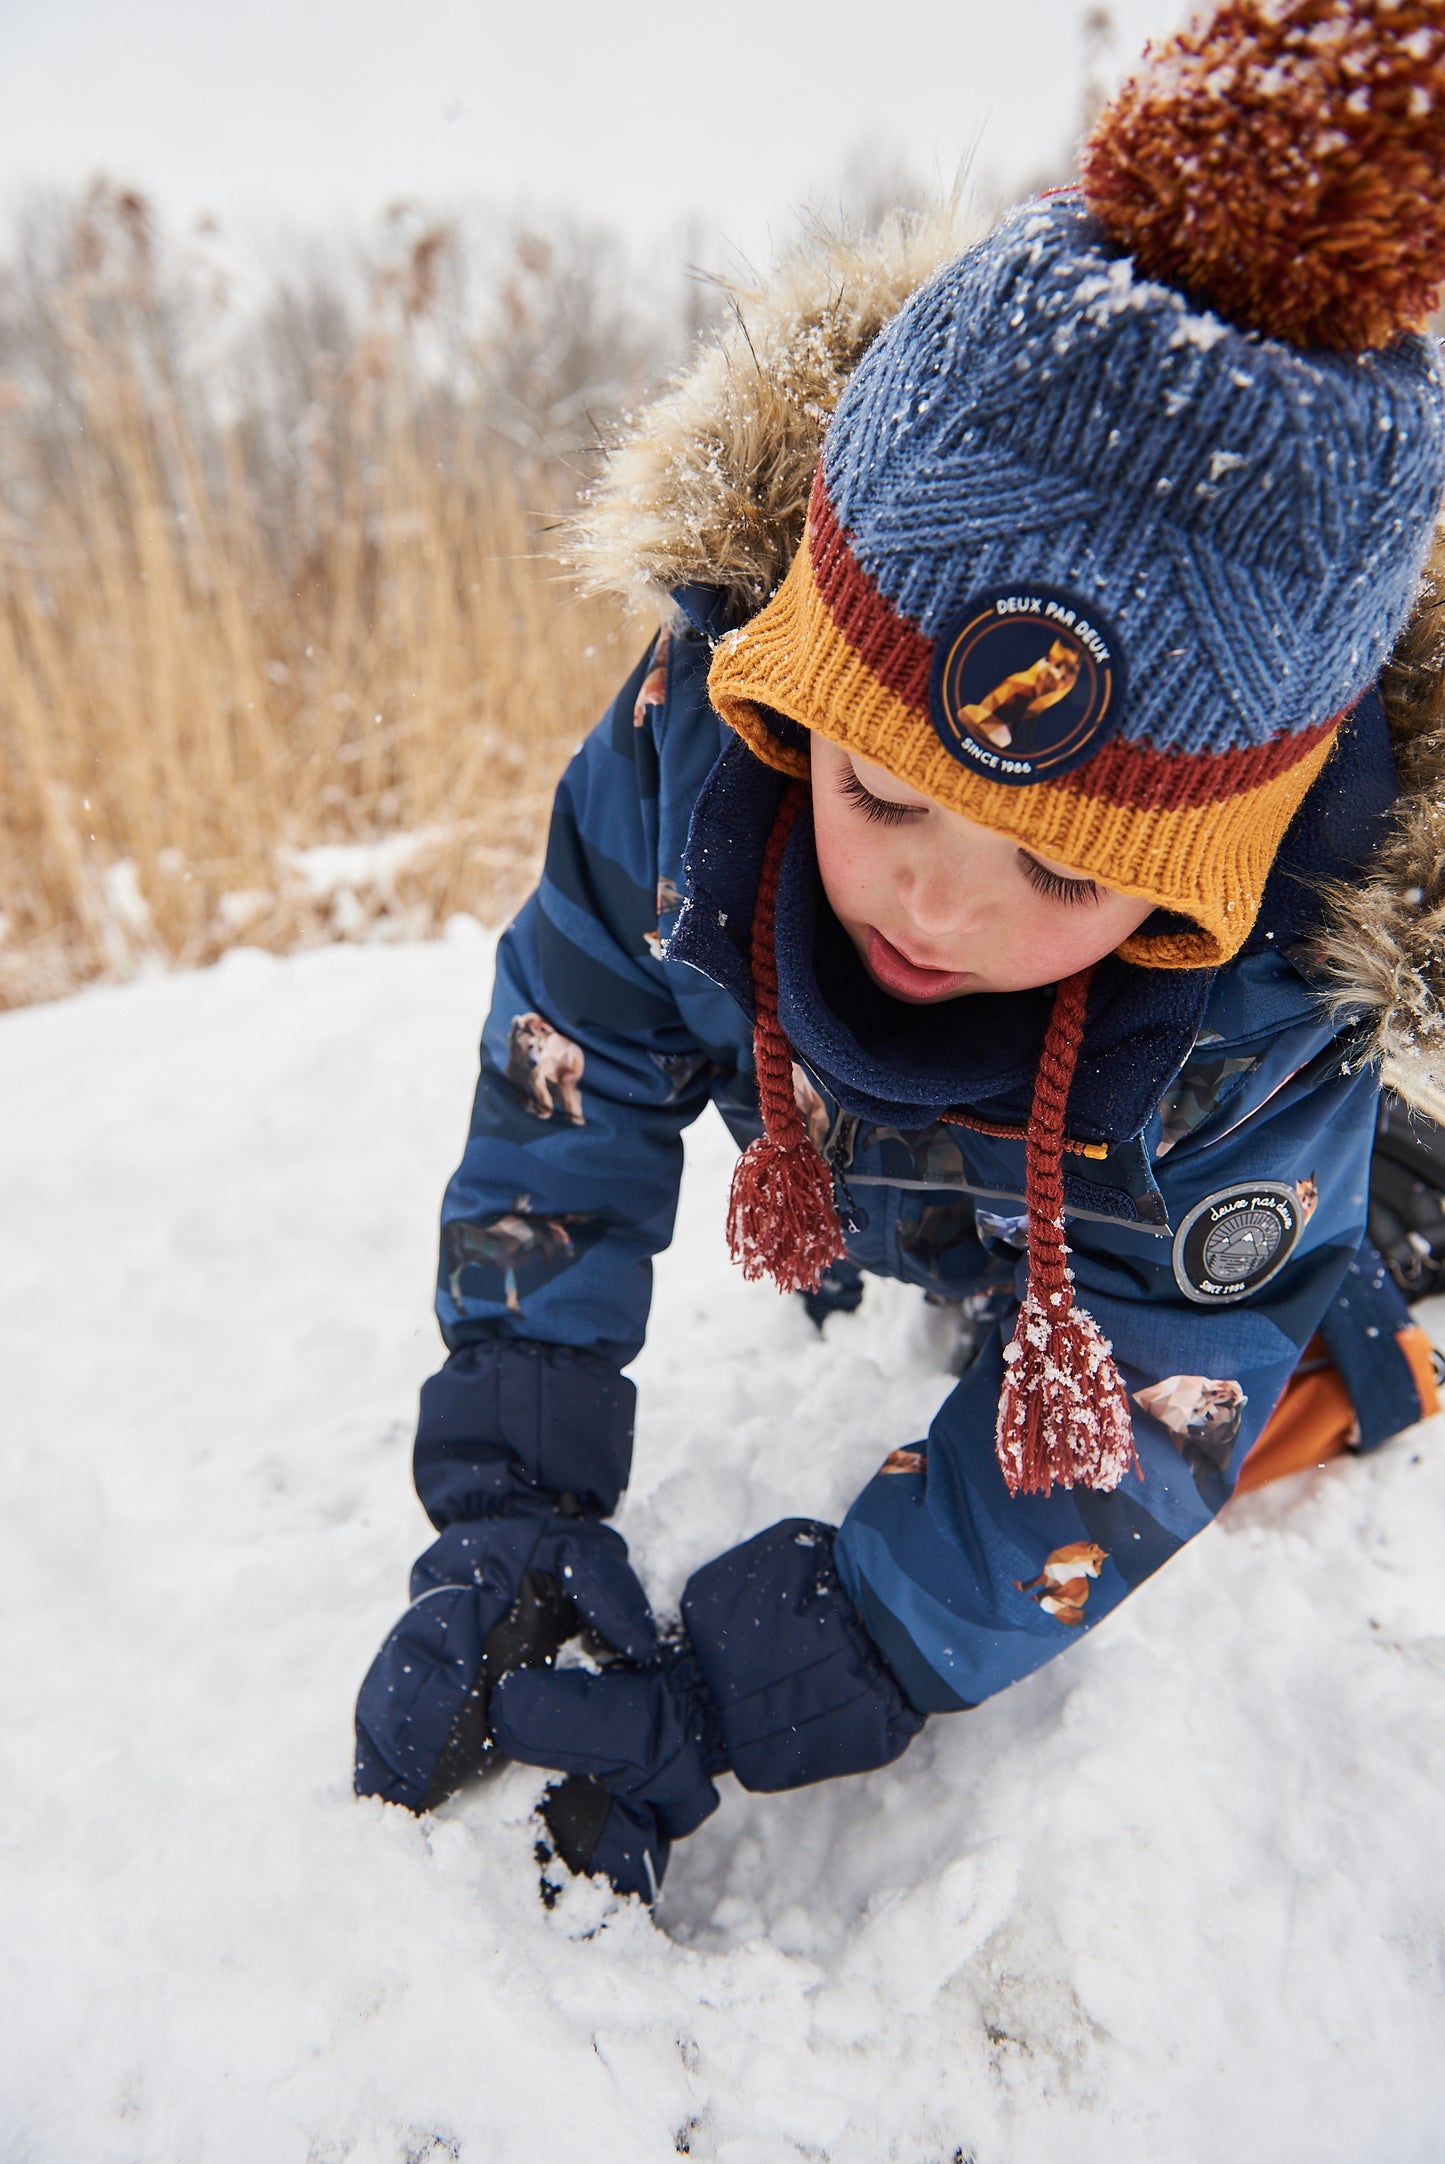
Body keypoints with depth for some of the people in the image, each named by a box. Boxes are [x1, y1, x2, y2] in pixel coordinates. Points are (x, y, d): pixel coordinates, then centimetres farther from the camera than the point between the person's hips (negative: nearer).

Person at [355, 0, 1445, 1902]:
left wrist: (755, 1684, -37)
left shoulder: (1274, 1001, -41)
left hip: (1164, 1234, -2)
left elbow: (1135, 1412, -34)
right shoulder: (704, 723, -38)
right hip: (866, 1184, 3)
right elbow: (569, 1078, -28)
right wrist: (509, 1498, -30)